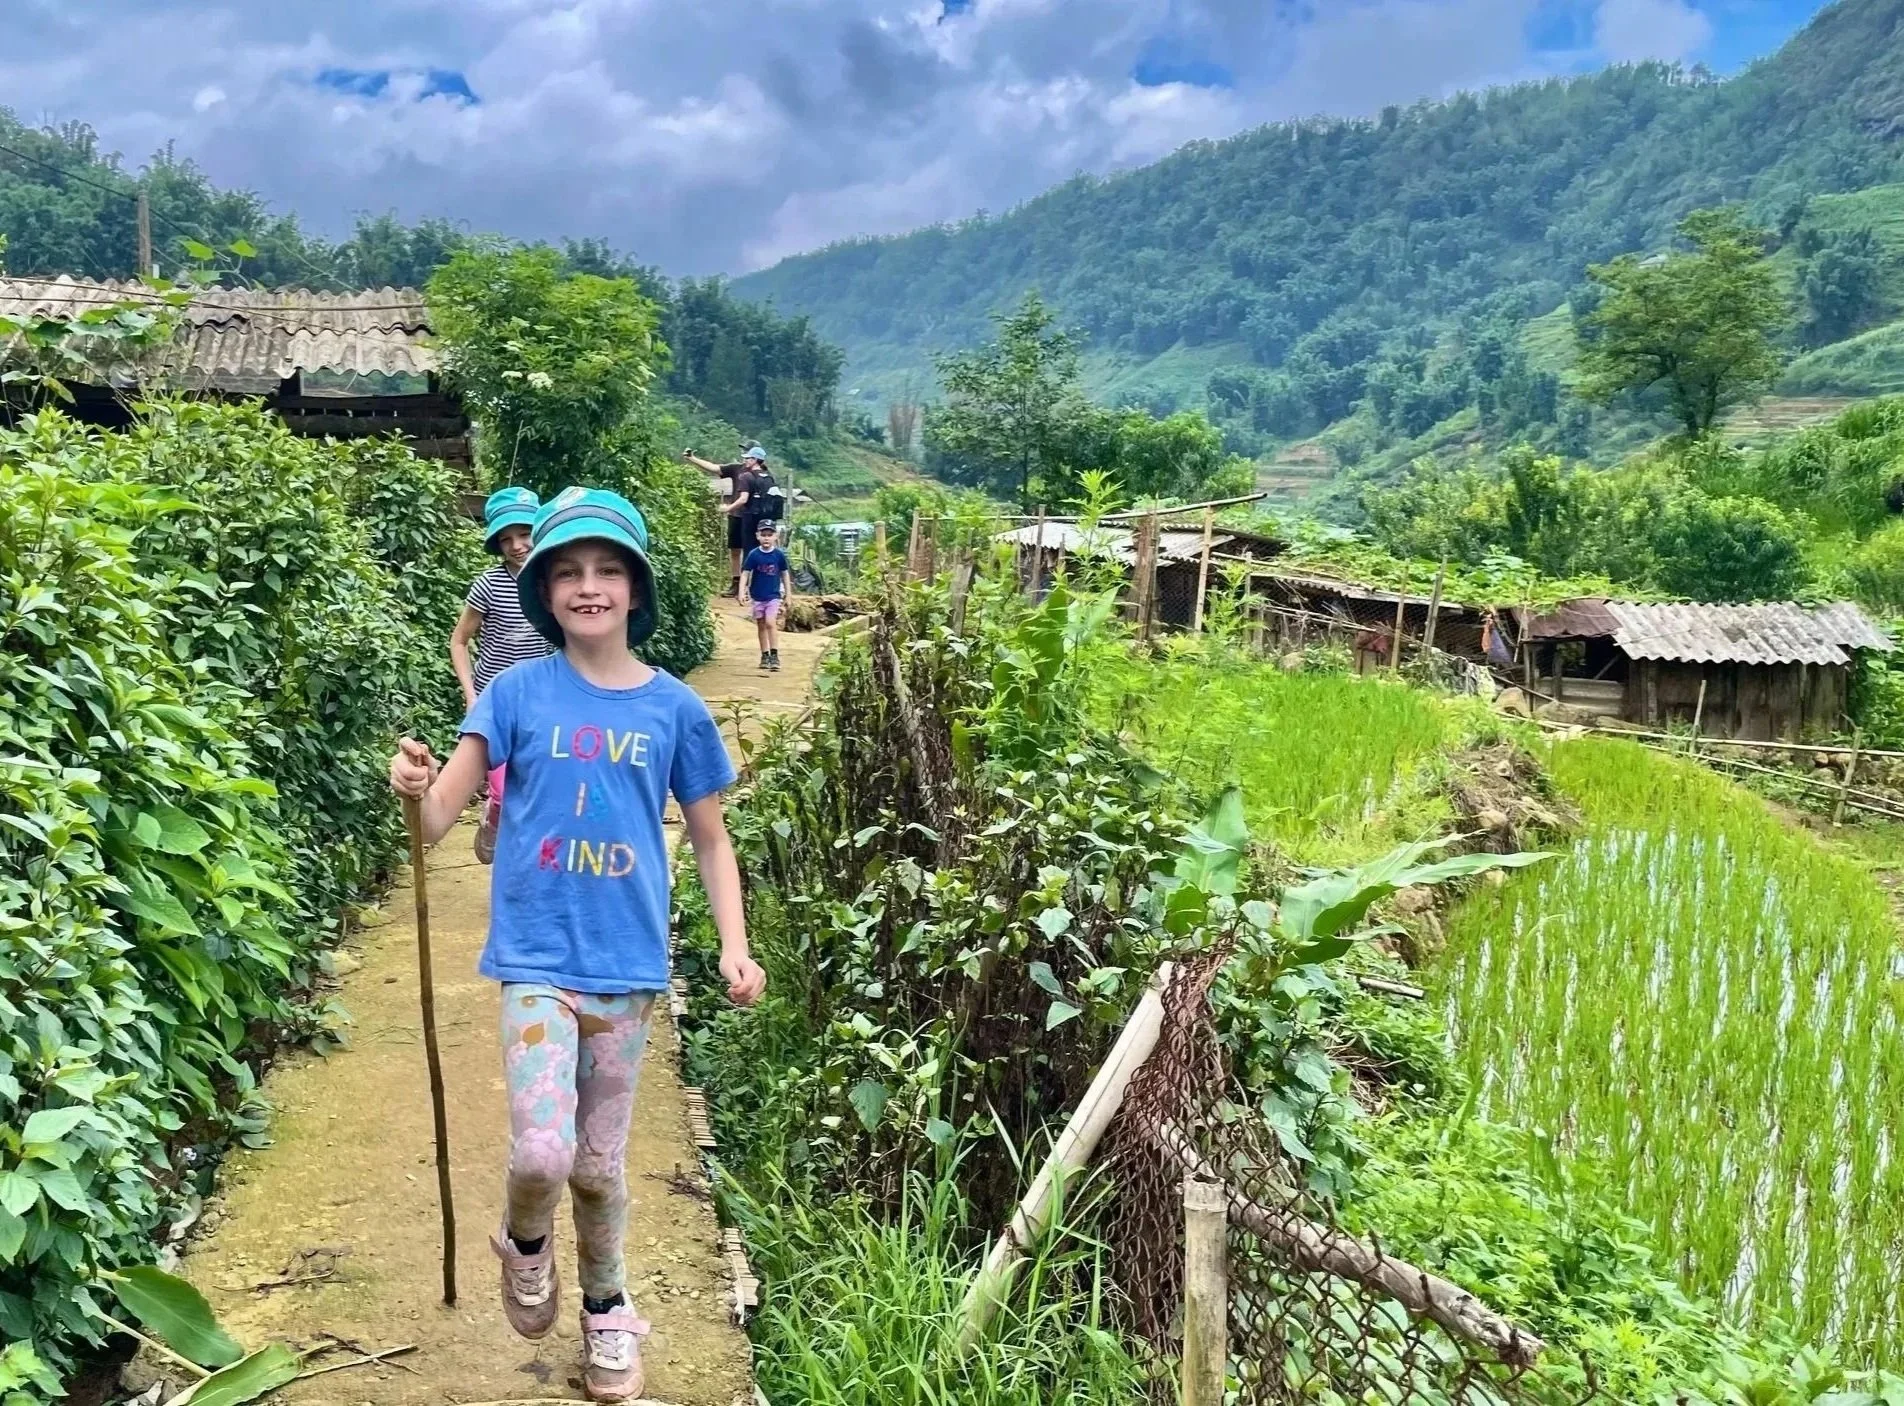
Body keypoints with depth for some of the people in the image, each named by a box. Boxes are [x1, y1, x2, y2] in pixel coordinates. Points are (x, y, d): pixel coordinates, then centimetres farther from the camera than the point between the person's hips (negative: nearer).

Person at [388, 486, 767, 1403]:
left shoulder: (674, 708, -1)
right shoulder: (518, 693, -5)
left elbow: (710, 839, 8)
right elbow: (437, 818, -8)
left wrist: (735, 945, -3)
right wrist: (411, 786, -31)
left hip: (627, 965, 2)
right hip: (537, 958, -1)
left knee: (599, 1165, 13)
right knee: (541, 1154, -14)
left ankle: (607, 1308, 40)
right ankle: (524, 1242, 22)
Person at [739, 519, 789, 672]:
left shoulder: (779, 555, -5)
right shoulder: (754, 555, -6)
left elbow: (784, 574, 6)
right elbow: (745, 573, -6)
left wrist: (787, 594, 10)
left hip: (773, 595, -2)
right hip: (757, 596, 2)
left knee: (770, 623, -17)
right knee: (761, 625, 11)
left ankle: (774, 656, -13)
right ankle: (764, 655, 22)